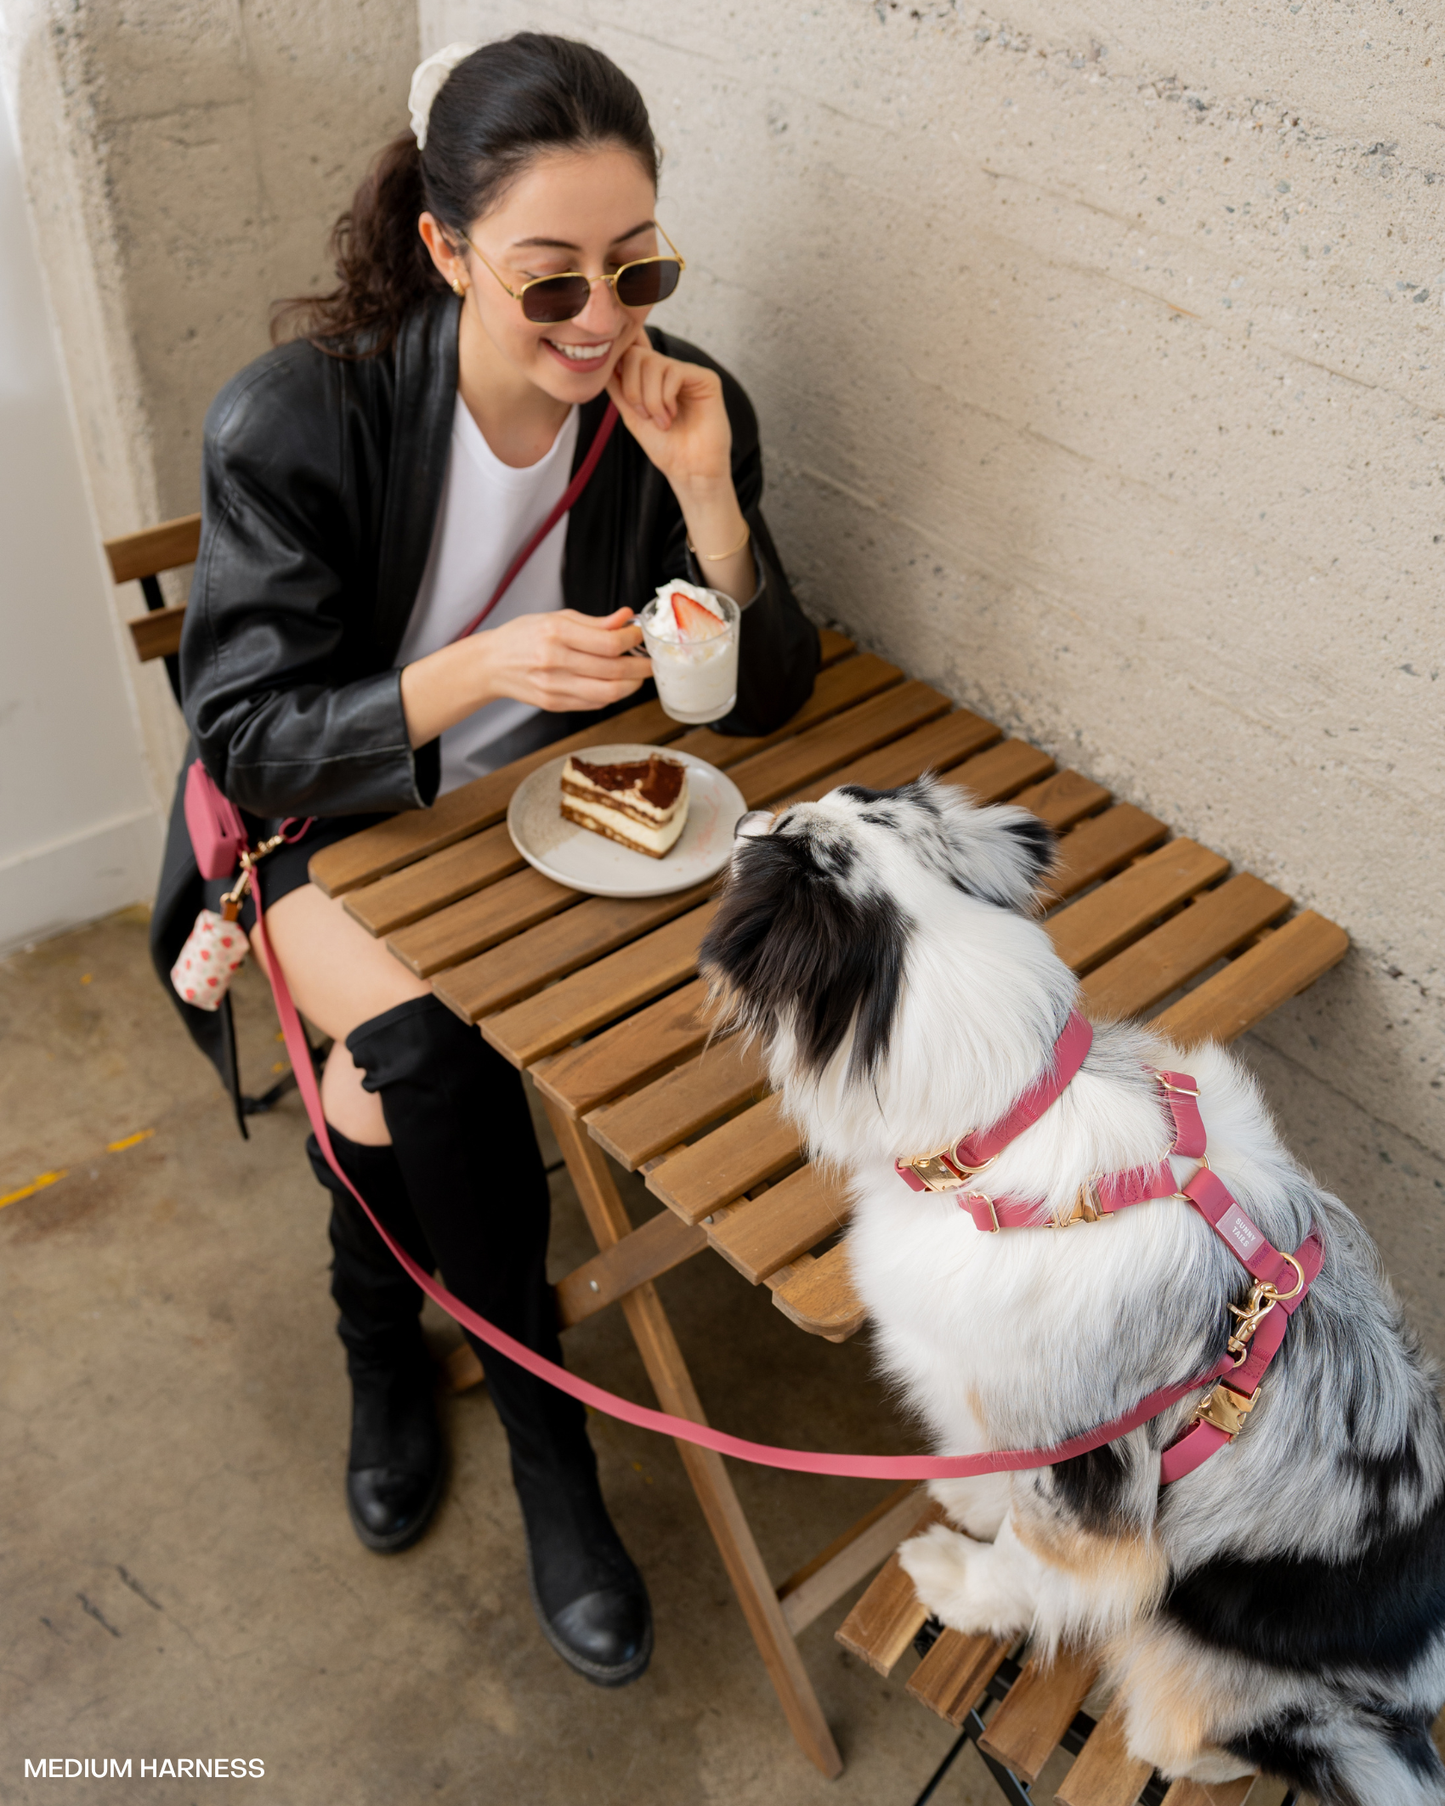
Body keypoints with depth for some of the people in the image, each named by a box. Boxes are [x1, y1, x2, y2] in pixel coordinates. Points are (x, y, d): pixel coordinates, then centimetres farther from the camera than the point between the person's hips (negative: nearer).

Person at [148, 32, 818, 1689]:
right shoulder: (293, 418, -23)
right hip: (324, 821, -2)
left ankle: (383, 1340, 12)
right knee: (430, 1042, -27)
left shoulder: (680, 406, -13)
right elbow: (248, 747, -22)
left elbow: (762, 702, -9)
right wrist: (479, 671, -38)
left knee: (401, 1079, -22)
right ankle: (545, 1442, -3)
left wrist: (705, 497, -27)